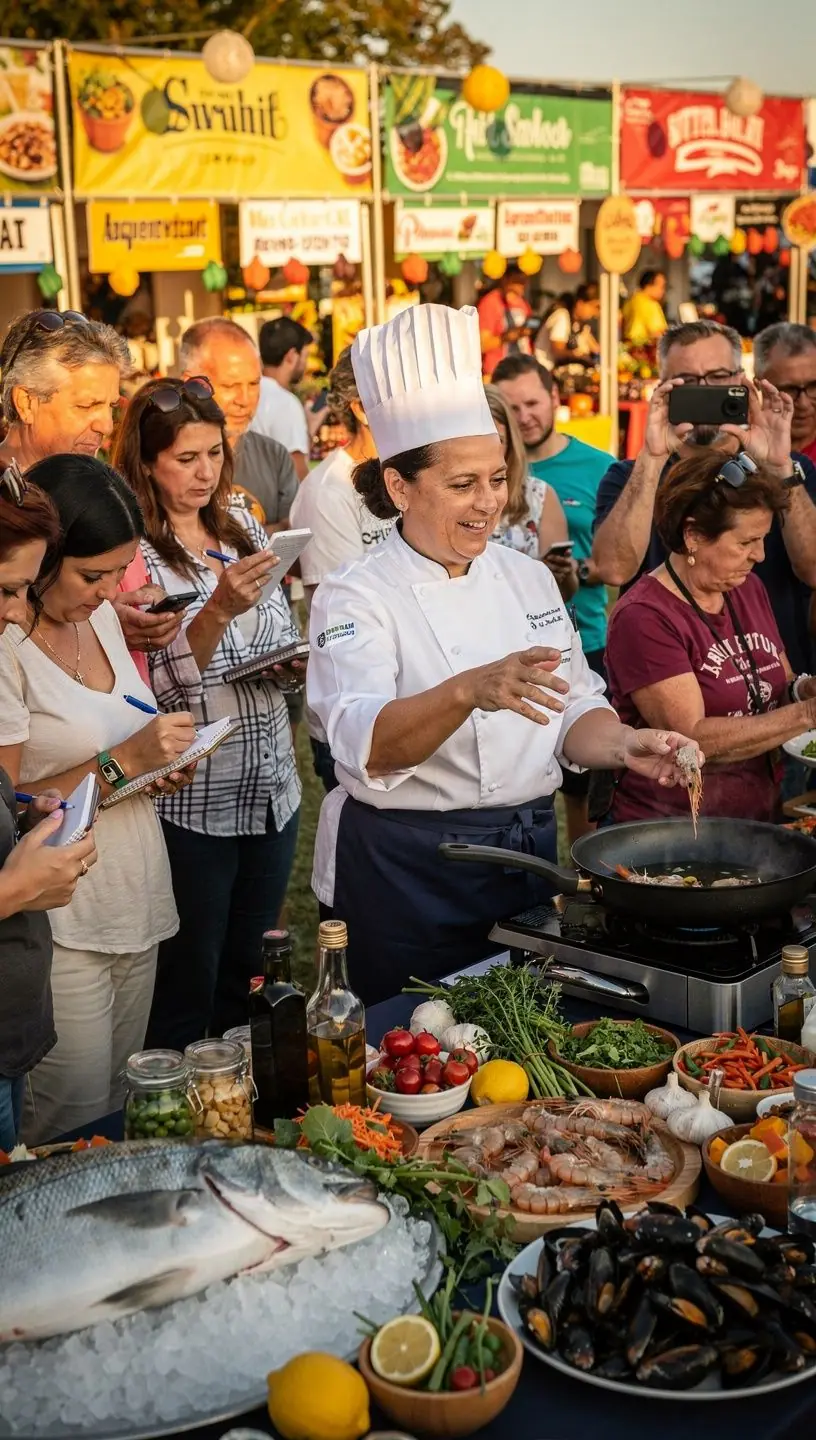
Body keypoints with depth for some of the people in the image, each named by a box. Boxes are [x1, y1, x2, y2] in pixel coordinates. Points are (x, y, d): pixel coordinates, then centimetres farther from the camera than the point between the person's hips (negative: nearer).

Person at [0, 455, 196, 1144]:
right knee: (72, 1129, -2)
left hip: (135, 901, 8)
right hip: (60, 924, -8)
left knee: (122, 1106, 16)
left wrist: (159, 762, 3)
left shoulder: (102, 616, 7)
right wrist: (120, 762, -22)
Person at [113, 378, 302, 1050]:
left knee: (247, 980, 19)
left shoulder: (247, 532, 8)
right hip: (189, 802, -6)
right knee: (185, 993, 6)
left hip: (271, 790, 6)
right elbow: (159, 687, -17)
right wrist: (218, 609, -31)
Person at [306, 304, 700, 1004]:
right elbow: (368, 745, -26)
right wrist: (468, 691, -43)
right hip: (407, 870, -5)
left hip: (529, 853, 6)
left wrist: (623, 744, -14)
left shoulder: (528, 578, 6)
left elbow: (574, 709, 8)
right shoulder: (356, 597, -12)